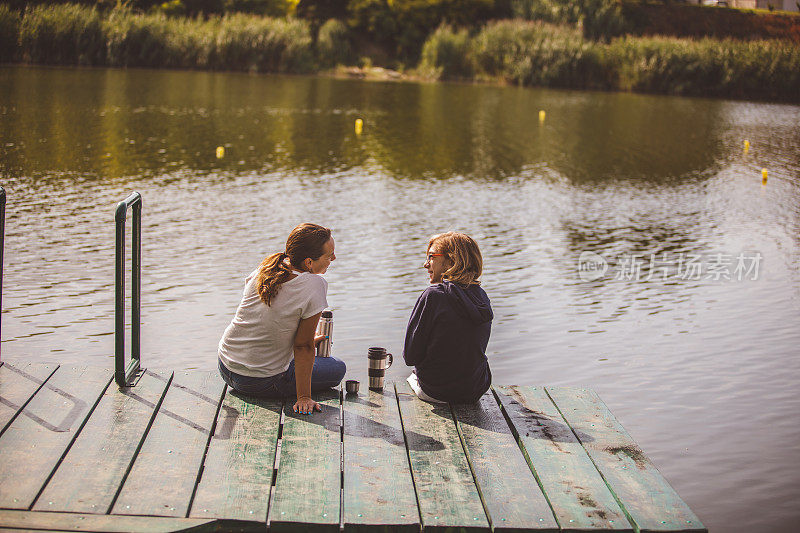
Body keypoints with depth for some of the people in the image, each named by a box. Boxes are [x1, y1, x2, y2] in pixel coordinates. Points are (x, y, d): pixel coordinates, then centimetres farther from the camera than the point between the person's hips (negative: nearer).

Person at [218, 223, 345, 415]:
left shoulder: (266, 266, -2)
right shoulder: (314, 285, -22)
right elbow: (303, 347, -20)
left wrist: (308, 341, 22)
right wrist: (303, 397, -15)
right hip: (261, 382, -6)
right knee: (338, 368, 12)